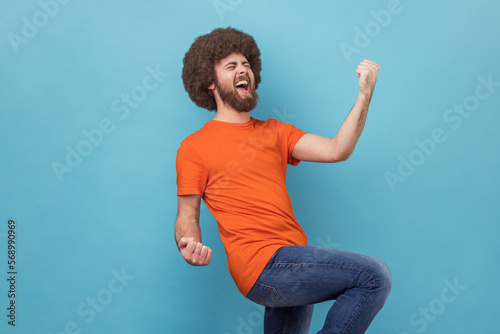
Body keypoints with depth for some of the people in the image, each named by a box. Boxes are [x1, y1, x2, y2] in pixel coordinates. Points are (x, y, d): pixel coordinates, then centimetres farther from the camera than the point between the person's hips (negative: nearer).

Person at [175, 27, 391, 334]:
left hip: (290, 270, 7)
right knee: (374, 276, -17)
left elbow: (336, 150, 4)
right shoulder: (194, 147, 1)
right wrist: (190, 248, -20)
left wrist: (365, 95, -5)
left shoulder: (273, 132, 16)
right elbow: (187, 217, 2)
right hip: (263, 264, -6)